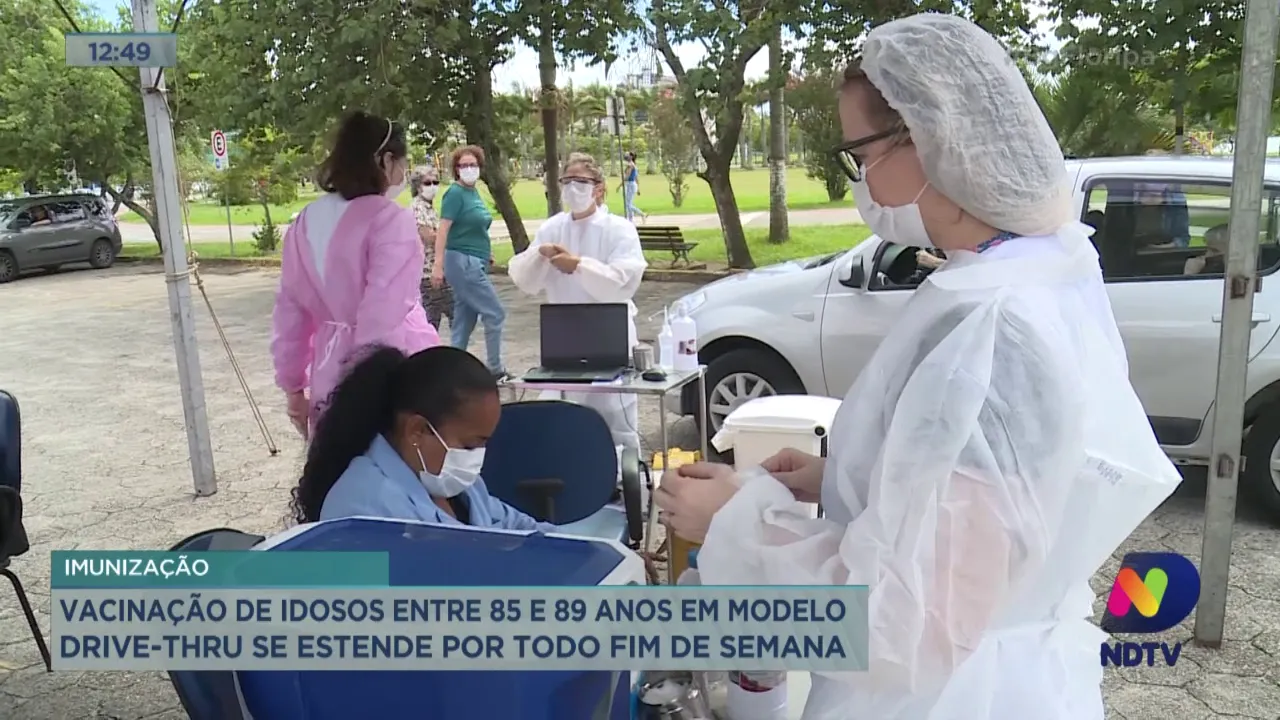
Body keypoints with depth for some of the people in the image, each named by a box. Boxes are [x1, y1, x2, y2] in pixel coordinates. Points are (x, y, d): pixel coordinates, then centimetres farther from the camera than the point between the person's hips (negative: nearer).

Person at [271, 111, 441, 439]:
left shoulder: (305, 223, 8)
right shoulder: (390, 220, -13)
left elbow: (289, 313, 14)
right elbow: (383, 318, -21)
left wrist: (292, 385, 23)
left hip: (332, 378, 6)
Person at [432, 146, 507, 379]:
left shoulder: (474, 193, 13)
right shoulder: (455, 193, -11)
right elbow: (443, 229, -18)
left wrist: (486, 253, 16)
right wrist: (438, 265, -25)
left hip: (473, 263, 9)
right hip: (462, 263, -9)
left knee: (464, 321, 10)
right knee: (495, 314, -5)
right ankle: (495, 369, 5)